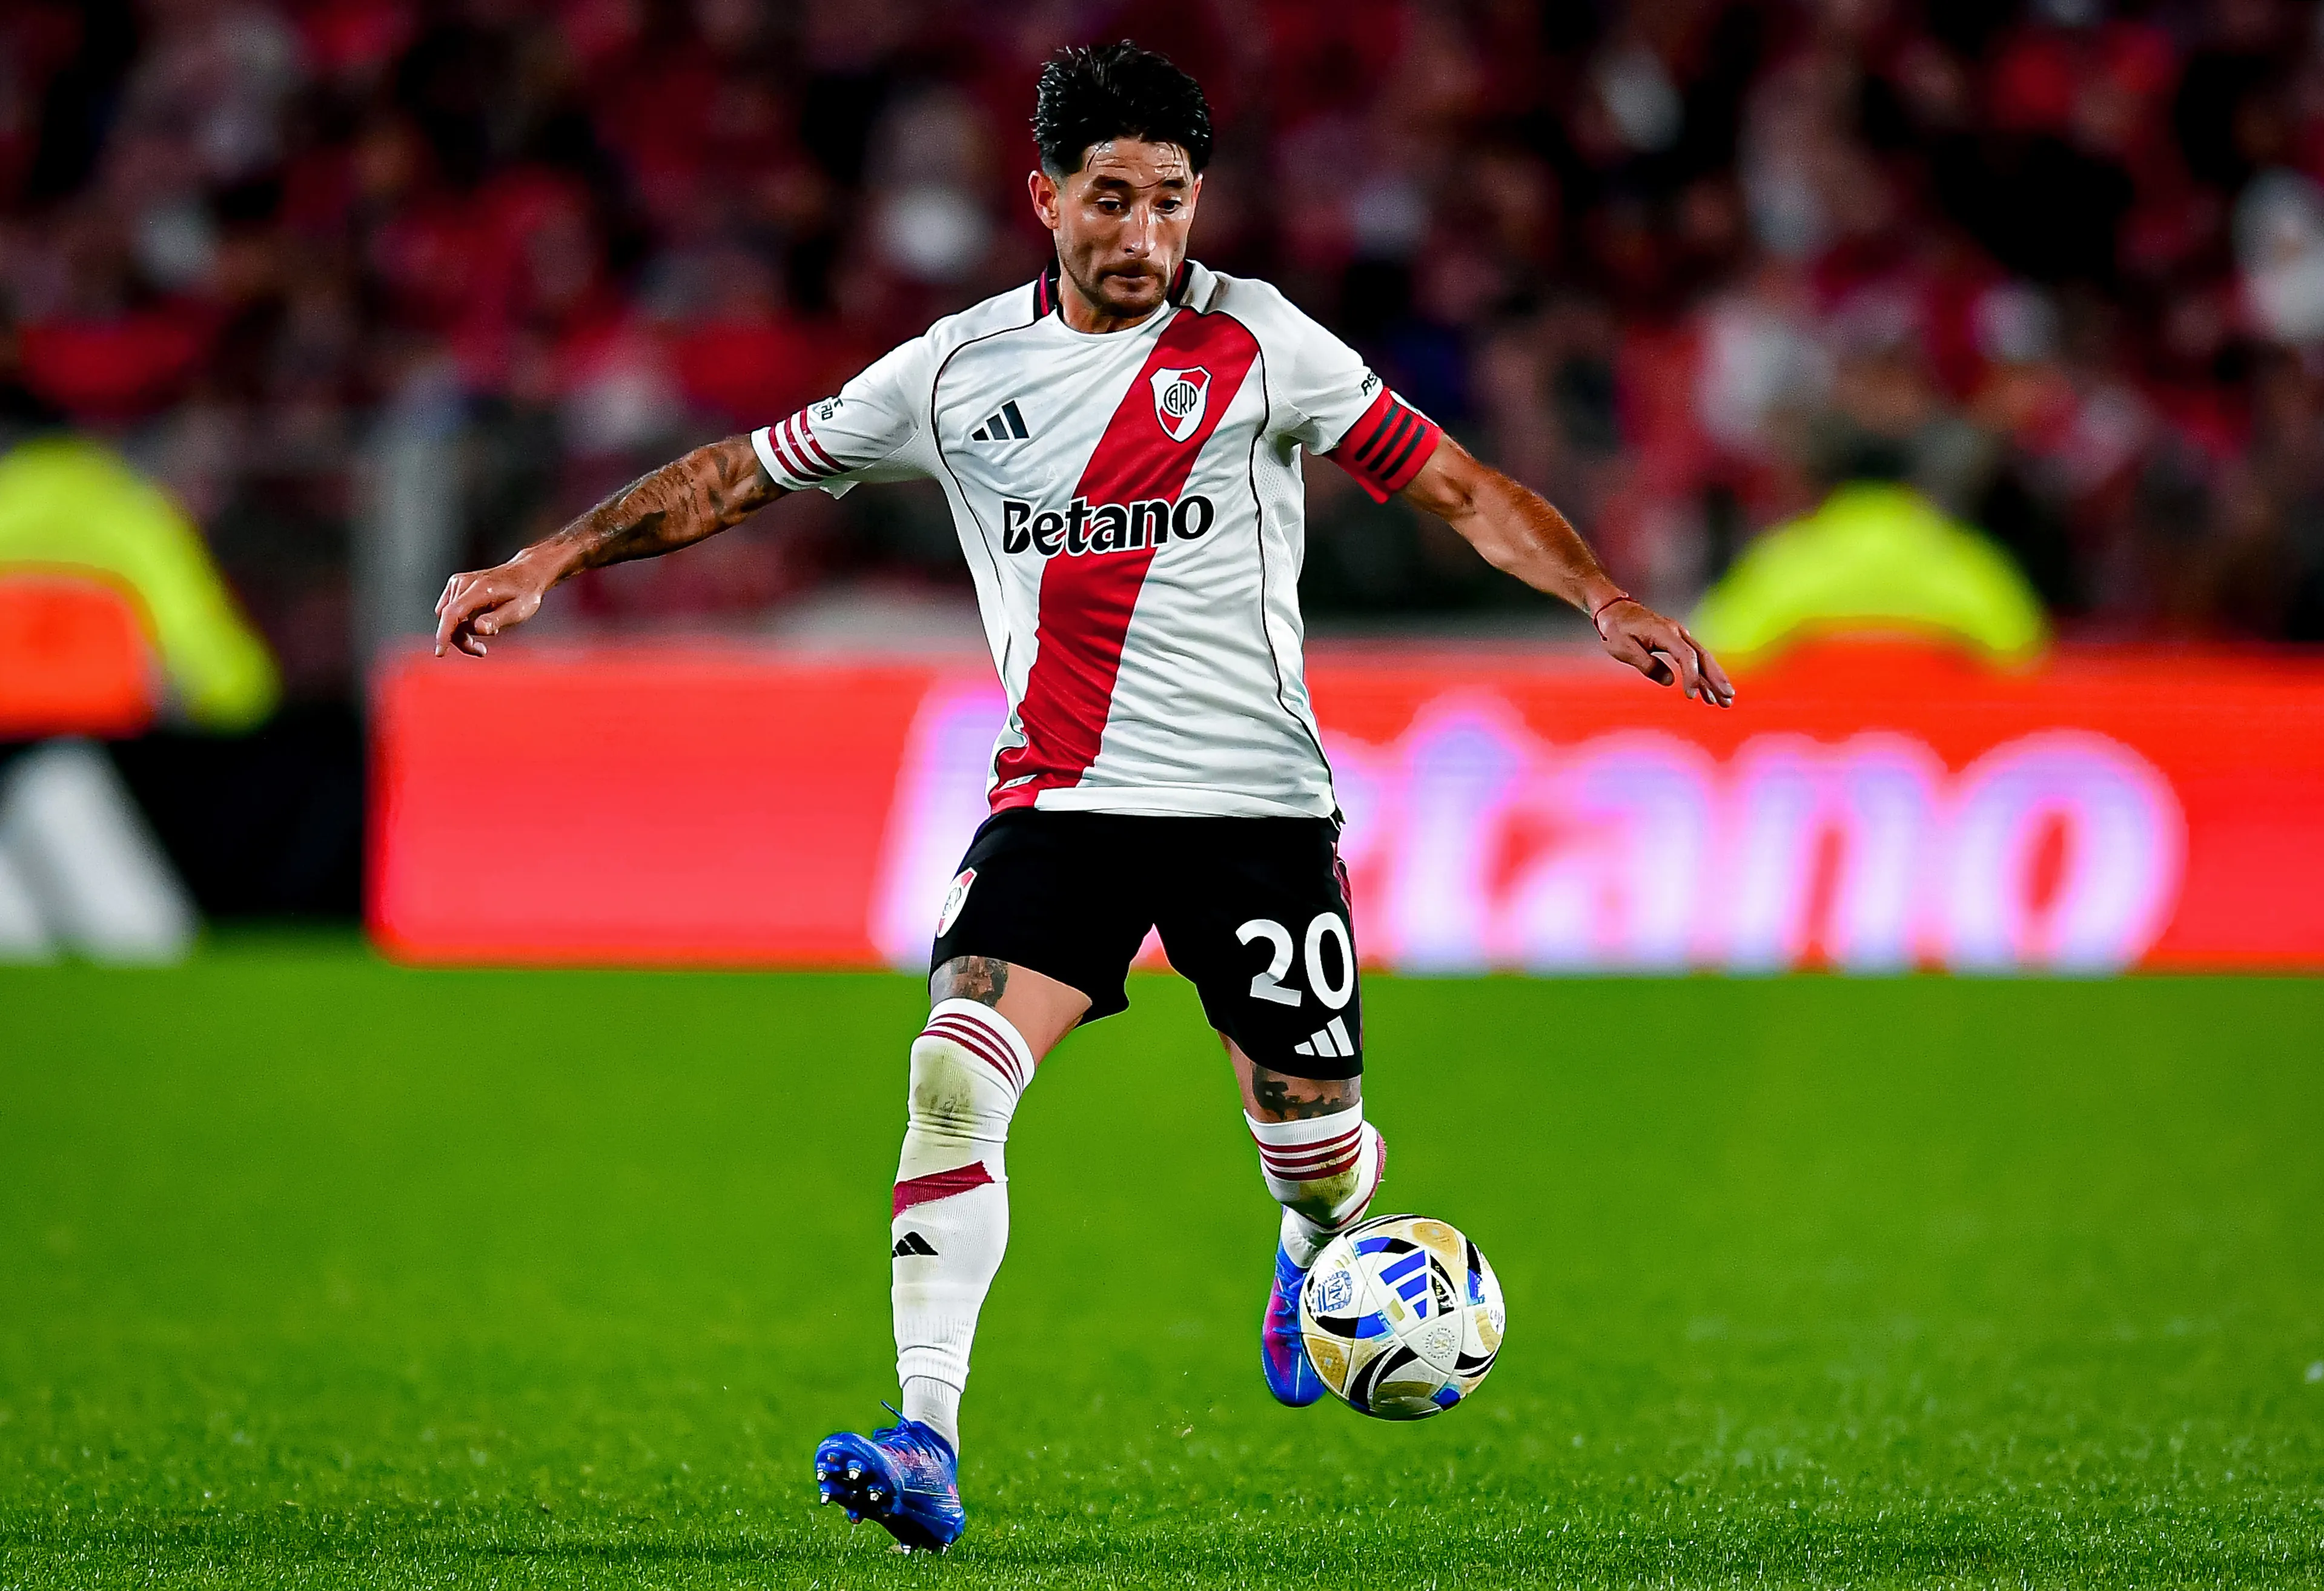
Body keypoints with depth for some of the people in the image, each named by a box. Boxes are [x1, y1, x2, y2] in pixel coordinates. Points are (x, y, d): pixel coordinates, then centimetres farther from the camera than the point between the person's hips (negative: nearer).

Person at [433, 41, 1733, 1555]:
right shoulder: (963, 370, 4)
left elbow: (1452, 482, -3)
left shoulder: (1255, 342, -3)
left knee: (1311, 1143, 5)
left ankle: (1316, 1251, 45)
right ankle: (926, 1447, -23)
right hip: (1060, 799, 1)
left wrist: (1606, 598, -16)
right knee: (953, 1076, -21)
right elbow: (743, 472, 13)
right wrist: (549, 563, 8)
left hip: (1255, 802, -1)